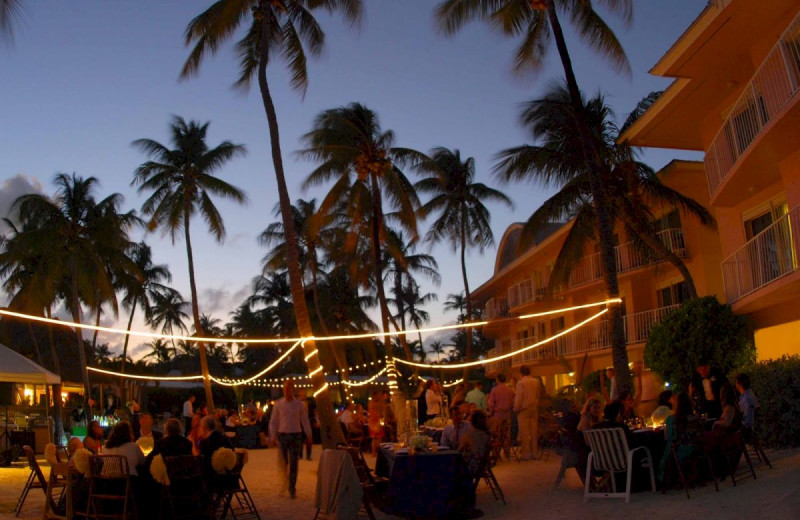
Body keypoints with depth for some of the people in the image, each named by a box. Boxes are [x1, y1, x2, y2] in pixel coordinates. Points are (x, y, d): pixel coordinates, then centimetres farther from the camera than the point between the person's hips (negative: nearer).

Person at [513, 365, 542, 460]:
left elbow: (518, 397, -12)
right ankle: (535, 452, 15)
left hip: (523, 410, -5)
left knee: (524, 432, -2)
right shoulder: (536, 382, 5)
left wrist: (516, 408, -3)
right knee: (534, 432, 10)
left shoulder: (521, 382, -11)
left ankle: (526, 454, -1)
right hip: (534, 409, 5)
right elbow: (539, 395, 10)